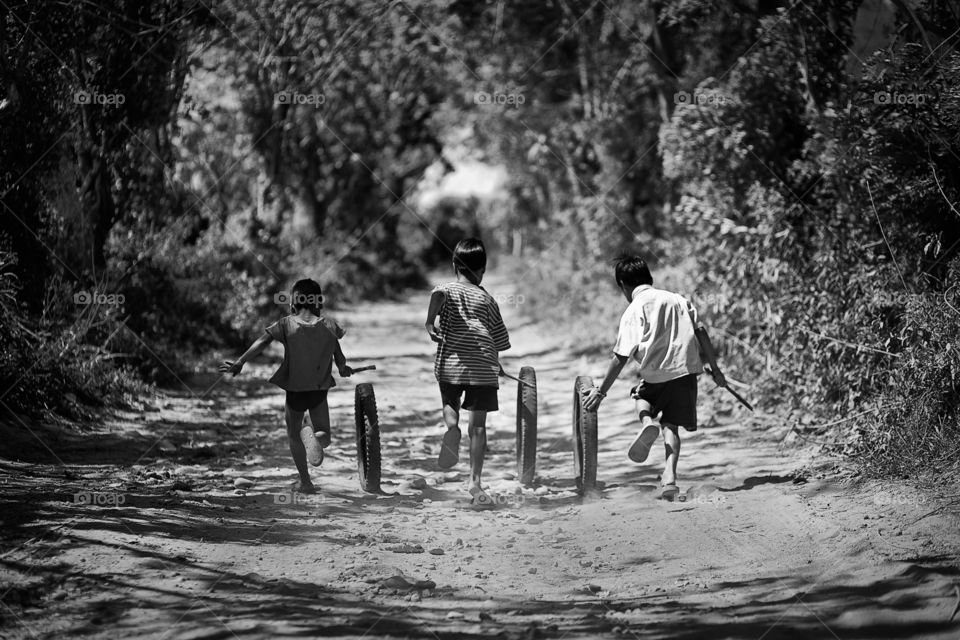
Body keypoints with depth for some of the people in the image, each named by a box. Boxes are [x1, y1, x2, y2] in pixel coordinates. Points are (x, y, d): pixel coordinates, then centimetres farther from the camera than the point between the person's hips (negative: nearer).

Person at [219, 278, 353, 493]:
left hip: (294, 389, 0)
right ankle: (317, 438, -27)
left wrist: (240, 362, -25)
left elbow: (262, 342, -19)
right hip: (320, 390, 0)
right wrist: (343, 369, 18)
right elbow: (339, 357, -4)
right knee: (324, 436, 11)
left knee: (293, 435, 21)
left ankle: (305, 481, 14)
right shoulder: (328, 325, -4)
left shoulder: (286, 324, -6)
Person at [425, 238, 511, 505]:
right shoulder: (486, 298, 12)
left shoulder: (447, 290, 9)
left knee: (450, 403, 24)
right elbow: (499, 339, 14)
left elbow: (437, 295, -19)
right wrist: (494, 363, 31)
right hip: (482, 365, 0)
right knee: (478, 425, 1)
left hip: (450, 363, 0)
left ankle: (451, 425, -11)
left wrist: (430, 322, -24)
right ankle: (474, 482, -3)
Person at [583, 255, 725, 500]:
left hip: (657, 374, -3)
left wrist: (601, 391, -2)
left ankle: (647, 422, -4)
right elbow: (701, 334, 9)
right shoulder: (678, 299, 13)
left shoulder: (634, 311, 0)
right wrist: (715, 368, 16)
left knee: (641, 395, 29)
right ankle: (670, 475, -8)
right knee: (671, 425, 13)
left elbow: (621, 357, -5)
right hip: (687, 370, 3)